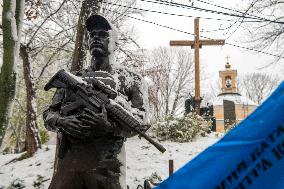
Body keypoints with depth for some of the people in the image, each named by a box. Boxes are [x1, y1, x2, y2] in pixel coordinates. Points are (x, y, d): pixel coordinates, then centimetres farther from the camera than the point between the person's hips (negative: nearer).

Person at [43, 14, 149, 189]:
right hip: (69, 159, 3)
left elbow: (142, 120, -1)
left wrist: (109, 122, -19)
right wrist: (63, 122, -8)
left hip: (107, 163, -2)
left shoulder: (130, 78, 7)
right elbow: (49, 114, 16)